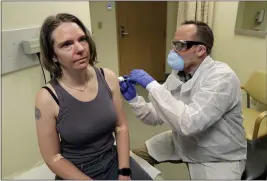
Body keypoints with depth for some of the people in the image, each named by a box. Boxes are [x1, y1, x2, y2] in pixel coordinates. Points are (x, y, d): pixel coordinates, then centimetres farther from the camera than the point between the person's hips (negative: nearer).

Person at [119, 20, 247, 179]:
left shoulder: (222, 77, -26)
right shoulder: (177, 74, -4)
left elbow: (189, 123, -38)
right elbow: (156, 117, -3)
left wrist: (151, 85, -34)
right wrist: (133, 99, -20)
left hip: (217, 158, -6)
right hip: (182, 143, 6)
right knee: (135, 158, 8)